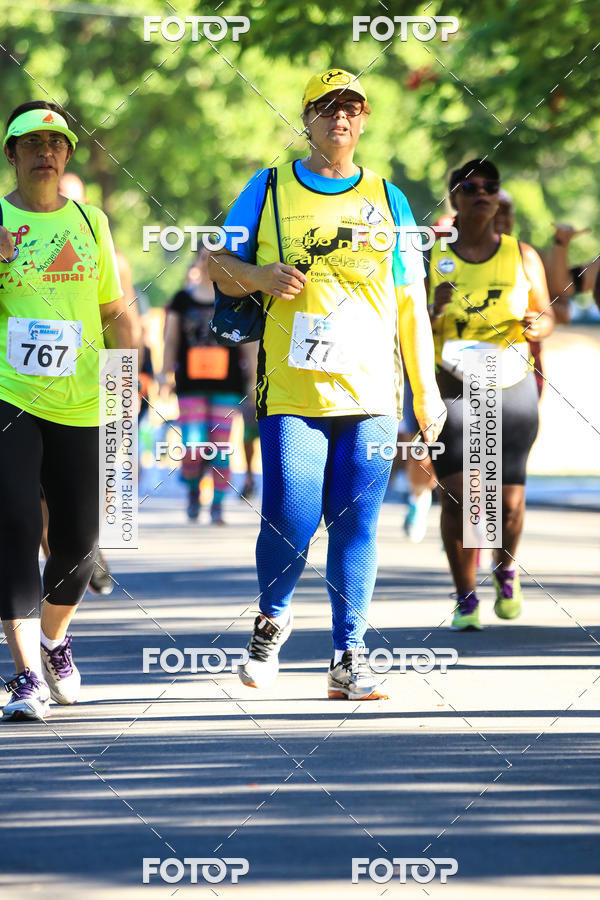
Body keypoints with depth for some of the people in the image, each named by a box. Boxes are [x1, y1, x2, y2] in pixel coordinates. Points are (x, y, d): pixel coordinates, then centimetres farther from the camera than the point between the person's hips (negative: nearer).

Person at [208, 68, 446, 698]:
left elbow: (411, 303, 14)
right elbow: (218, 265, 13)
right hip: (291, 391, -2)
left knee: (356, 526, -2)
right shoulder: (270, 190, 9)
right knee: (288, 522, -9)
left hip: (371, 391, 2)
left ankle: (348, 659, 4)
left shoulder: (387, 199, 13)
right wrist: (260, 275, -10)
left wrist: (426, 390, 10)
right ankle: (271, 620, 19)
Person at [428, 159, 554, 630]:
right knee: (457, 496, -12)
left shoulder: (522, 256, 8)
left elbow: (546, 314, 15)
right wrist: (433, 313, -15)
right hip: (450, 387, -1)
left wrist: (537, 325, -9)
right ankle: (466, 599, 1)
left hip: (511, 384, 1)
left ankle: (506, 567, 32)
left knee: (509, 501, 0)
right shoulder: (430, 257, 4)